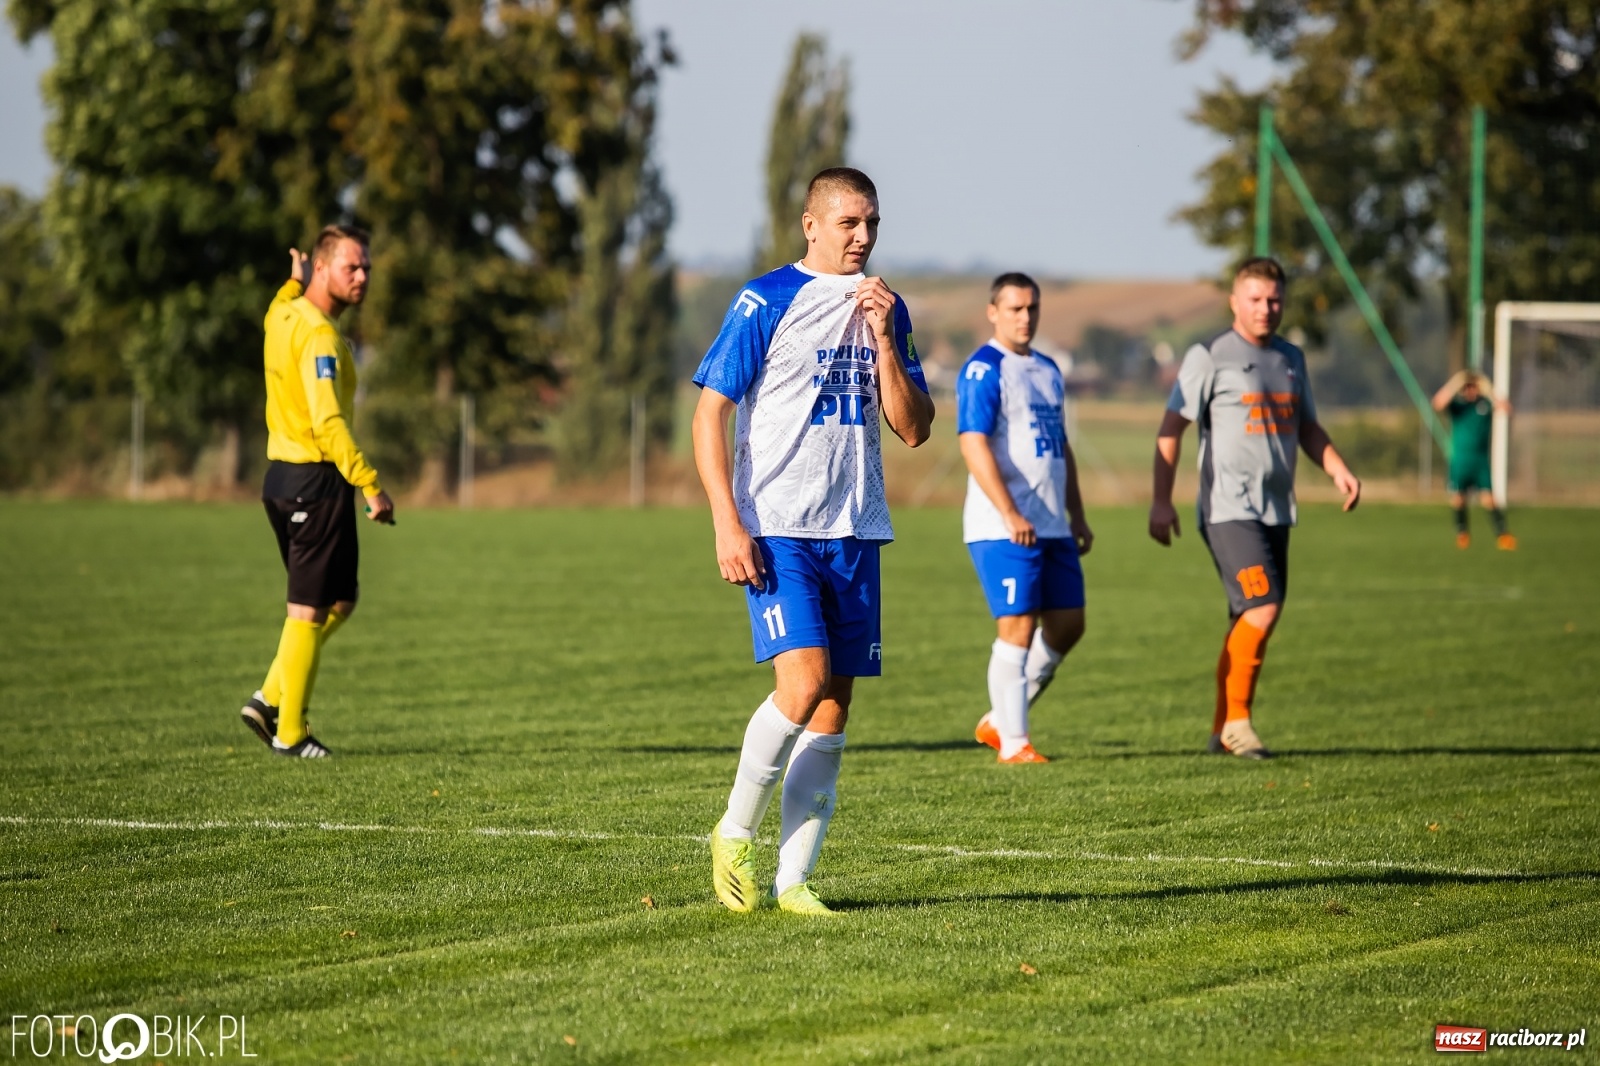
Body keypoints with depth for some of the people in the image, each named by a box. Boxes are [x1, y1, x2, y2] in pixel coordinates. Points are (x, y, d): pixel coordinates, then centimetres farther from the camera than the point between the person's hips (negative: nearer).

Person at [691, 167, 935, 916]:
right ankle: (734, 834, 0)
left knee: (834, 707, 2)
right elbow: (710, 412, -6)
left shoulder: (885, 309, 12)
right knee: (804, 680, -20)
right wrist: (728, 524, -13)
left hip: (854, 533, 6)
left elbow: (913, 430, 10)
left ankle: (792, 880, 7)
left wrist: (884, 339, -4)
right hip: (777, 529, -5)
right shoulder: (766, 301, -5)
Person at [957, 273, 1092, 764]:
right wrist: (1010, 515, -24)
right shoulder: (983, 370, -9)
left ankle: (998, 721, 19)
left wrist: (1077, 516, 20)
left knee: (1067, 626, 8)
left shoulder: (1048, 370, 18)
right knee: (1018, 627, -8)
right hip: (1003, 530, -8)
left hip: (1052, 526, 8)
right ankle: (1013, 743, -2)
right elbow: (973, 445, -18)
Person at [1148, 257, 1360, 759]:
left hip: (1275, 510, 7)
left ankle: (1222, 730, 16)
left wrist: (1339, 471, 8)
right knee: (1262, 608, -19)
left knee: (1248, 620, 7)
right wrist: (1161, 501, -10)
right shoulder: (1209, 358, -4)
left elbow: (1308, 429, 26)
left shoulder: (1291, 359, 15)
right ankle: (1236, 720, -9)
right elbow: (1170, 429, -5)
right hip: (1229, 509, -7)